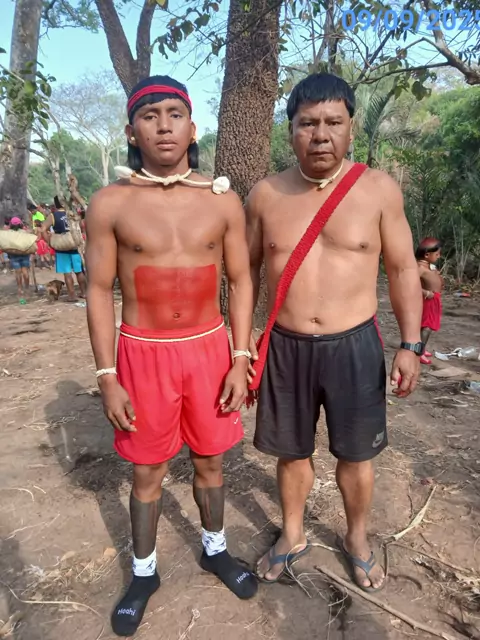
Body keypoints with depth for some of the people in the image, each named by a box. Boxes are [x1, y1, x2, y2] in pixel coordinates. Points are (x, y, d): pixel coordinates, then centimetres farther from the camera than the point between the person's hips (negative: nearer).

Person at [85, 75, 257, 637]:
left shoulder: (222, 201, -2)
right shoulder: (109, 204, -6)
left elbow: (240, 282, 2)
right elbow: (99, 292, -3)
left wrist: (240, 361, -4)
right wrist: (107, 379, -6)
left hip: (209, 349, 2)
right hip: (143, 353, -1)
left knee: (209, 462, 18)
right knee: (147, 471, 14)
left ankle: (215, 551, 44)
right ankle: (143, 572, 39)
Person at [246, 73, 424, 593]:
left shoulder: (379, 189, -4)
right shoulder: (265, 194, -1)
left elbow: (402, 270, 1)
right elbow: (247, 268, 8)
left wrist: (410, 344, -1)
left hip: (354, 345, 0)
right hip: (285, 347, 1)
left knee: (355, 453, 15)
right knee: (292, 451, 17)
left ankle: (356, 541, 42)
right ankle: (292, 536, 42)